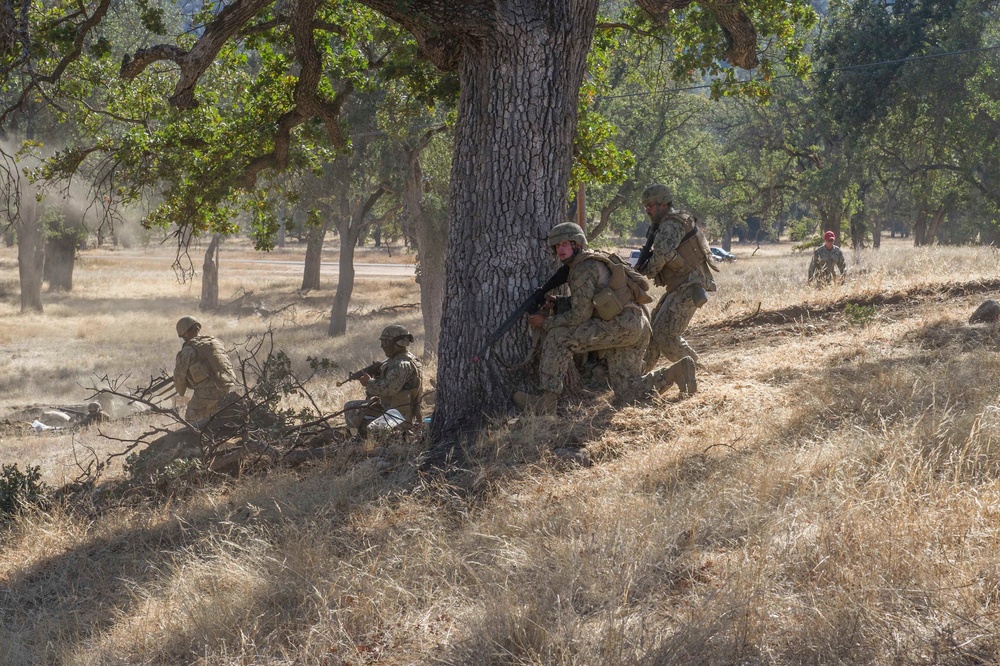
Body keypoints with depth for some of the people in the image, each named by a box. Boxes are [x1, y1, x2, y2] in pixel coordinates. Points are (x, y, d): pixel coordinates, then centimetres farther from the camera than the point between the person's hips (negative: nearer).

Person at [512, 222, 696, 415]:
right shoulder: (594, 260, 23)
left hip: (621, 324, -10)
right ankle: (676, 371, 3)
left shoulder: (583, 269, -8)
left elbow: (580, 316, -11)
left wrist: (546, 322, -1)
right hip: (635, 327, 10)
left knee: (557, 337, -11)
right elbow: (583, 303, 27)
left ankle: (547, 401, -12)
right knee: (627, 392, 8)